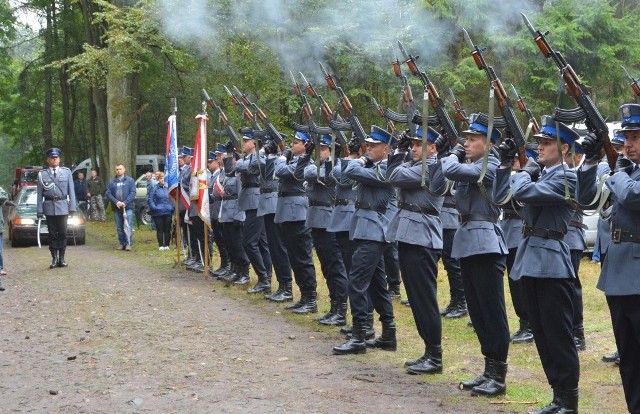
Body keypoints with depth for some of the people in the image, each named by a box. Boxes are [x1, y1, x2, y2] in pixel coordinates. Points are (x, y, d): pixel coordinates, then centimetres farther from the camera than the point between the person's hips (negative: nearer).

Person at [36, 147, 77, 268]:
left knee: (62, 233, 1)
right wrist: (39, 211, -2)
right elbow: (40, 194, 4)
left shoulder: (66, 172, 6)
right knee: (52, 234, 4)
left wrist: (72, 207, -2)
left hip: (63, 207, 0)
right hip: (49, 208, 0)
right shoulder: (42, 174, 5)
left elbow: (71, 191, 4)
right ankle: (54, 258, 10)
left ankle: (61, 259, 8)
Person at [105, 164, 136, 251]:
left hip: (128, 207, -3)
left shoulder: (130, 180, 5)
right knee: (119, 227, 7)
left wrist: (125, 202, -14)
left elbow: (133, 193, -2)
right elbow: (108, 194, 4)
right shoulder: (112, 182, 11)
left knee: (128, 226, -10)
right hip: (116, 208, 3)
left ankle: (128, 243, -9)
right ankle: (122, 243, 14)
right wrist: (116, 202, -12)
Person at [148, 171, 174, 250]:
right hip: (158, 213, -3)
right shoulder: (154, 188, -1)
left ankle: (167, 245, 12)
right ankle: (161, 245, 8)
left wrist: (172, 207, 5)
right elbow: (149, 199, -3)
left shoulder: (167, 188, 8)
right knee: (160, 230, 1)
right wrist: (154, 208, -12)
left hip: (168, 212, 3)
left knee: (167, 230, 4)